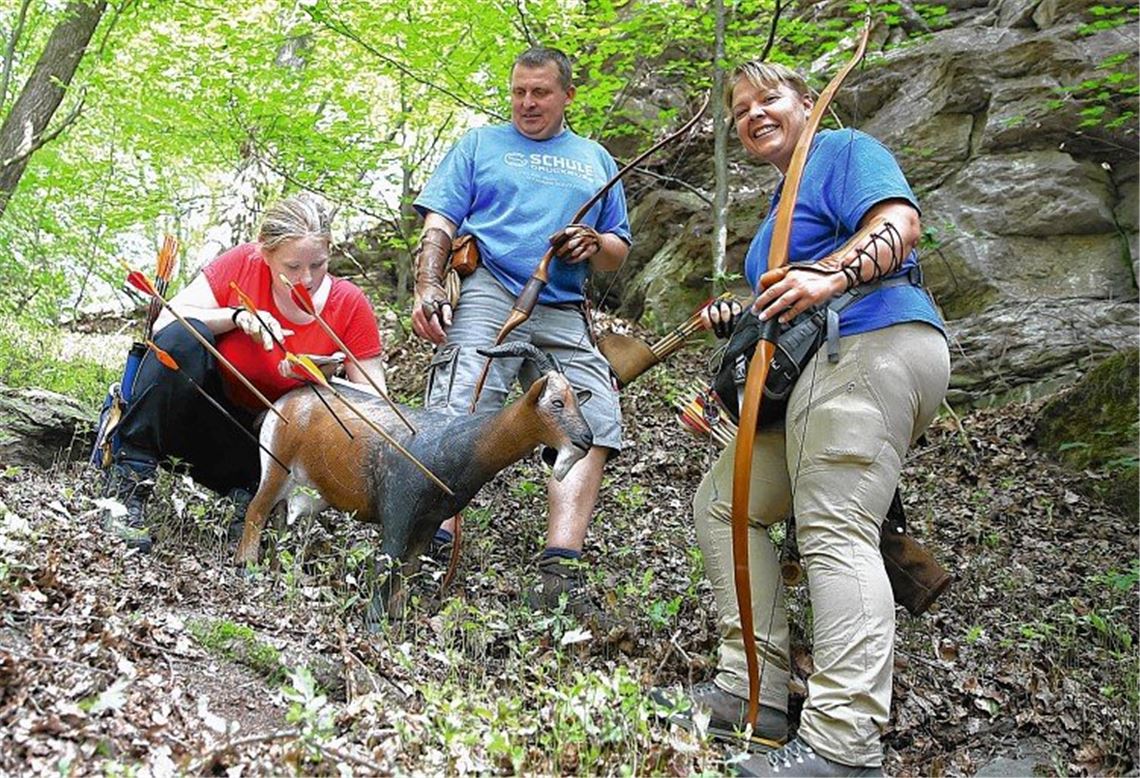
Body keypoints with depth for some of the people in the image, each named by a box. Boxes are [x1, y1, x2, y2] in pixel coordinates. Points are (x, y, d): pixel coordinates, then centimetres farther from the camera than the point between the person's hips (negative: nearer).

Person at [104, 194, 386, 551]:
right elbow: (166, 321, -14)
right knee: (183, 335, -29)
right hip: (203, 413, 1)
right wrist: (236, 315, -27)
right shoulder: (243, 264, -12)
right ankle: (130, 475, -21)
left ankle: (247, 497, 0)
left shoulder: (350, 305, -12)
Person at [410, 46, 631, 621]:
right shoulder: (480, 143, 20)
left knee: (593, 426, -15)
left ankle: (559, 576, -19)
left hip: (564, 315, 3)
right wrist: (427, 288, -9)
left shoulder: (595, 160, 27)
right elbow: (439, 224, 9)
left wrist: (595, 245, 0)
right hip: (489, 295, -2)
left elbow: (619, 252, 24)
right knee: (457, 419, -22)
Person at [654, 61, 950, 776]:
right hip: (818, 366, 10)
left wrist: (831, 276, -30)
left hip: (872, 348, -10)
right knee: (725, 502, 8)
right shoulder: (786, 197, 32)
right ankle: (754, 689, 4)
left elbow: (901, 223, -14)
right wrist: (741, 318, 17)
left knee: (835, 532, -20)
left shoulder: (844, 150, 5)